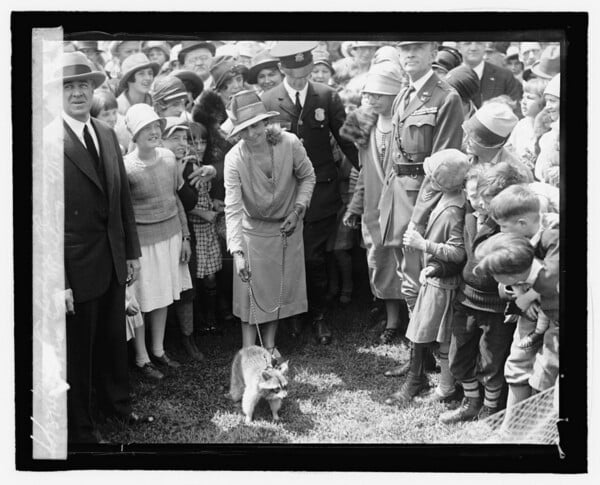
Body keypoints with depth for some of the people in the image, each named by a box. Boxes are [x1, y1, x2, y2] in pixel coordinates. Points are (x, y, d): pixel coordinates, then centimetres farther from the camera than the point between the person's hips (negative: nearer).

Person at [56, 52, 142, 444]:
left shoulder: (107, 135, 5)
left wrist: (133, 251, 10)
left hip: (114, 260, 6)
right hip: (76, 267, -6)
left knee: (114, 338, 22)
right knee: (77, 350, 11)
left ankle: (116, 400, 43)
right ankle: (80, 426, 29)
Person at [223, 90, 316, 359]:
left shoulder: (289, 143, -20)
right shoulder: (234, 158, -25)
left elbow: (307, 177, -1)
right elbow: (232, 208, -29)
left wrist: (297, 210, -12)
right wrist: (237, 251, -38)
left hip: (287, 227, 2)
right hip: (253, 230, -2)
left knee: (281, 288, 12)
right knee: (251, 291, -1)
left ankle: (269, 345, 28)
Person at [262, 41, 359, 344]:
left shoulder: (327, 97, -1)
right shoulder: (268, 101, -3)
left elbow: (345, 138, 4)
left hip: (321, 190, 0)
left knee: (314, 257, 1)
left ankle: (318, 315, 21)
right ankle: (294, 313, 27)